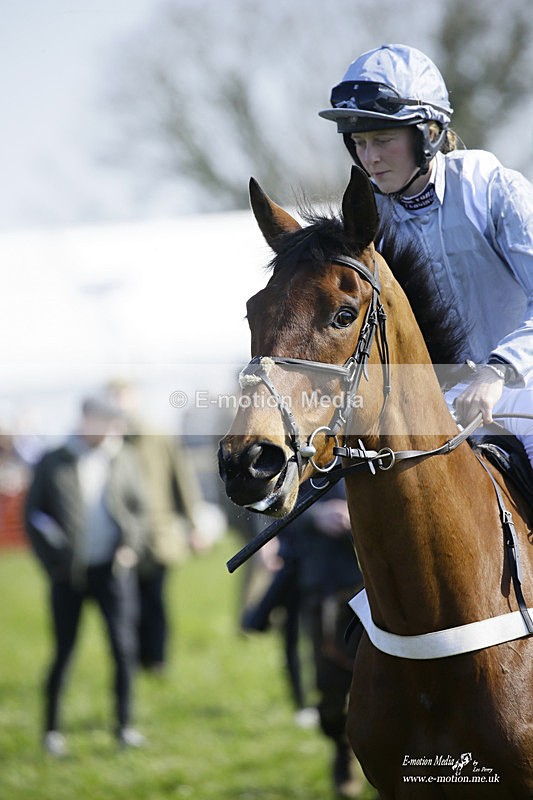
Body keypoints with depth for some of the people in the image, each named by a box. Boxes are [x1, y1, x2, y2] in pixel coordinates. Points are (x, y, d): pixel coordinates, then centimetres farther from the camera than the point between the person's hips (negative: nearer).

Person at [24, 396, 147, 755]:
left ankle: (124, 725, 6)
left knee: (124, 647, -4)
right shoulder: (52, 463, 1)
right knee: (63, 652, 3)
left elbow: (139, 507, 13)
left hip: (113, 568, 2)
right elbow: (33, 515, 4)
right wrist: (53, 563, -4)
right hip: (70, 575, -1)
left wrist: (131, 546, -2)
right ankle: (52, 728, 16)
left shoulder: (124, 460, 6)